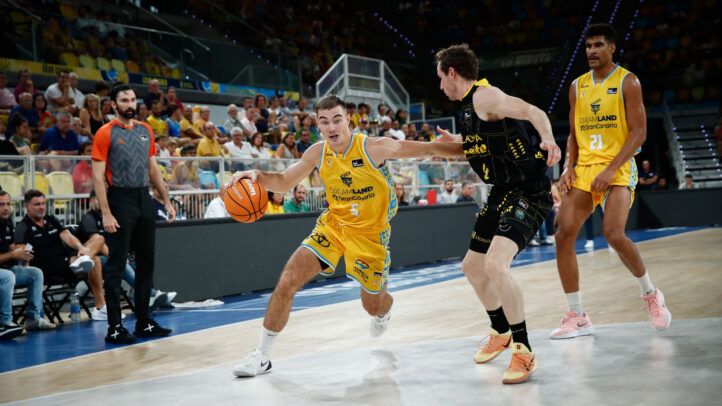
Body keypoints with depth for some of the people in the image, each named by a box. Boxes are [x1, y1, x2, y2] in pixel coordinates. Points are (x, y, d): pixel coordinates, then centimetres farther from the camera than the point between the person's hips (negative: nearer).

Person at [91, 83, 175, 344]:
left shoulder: (145, 130, 12)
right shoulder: (105, 133, -5)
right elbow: (98, 176, -9)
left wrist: (166, 200, 13)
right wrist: (106, 214, -17)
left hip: (144, 200, 6)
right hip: (120, 199, -6)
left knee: (146, 263, 10)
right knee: (116, 266, -4)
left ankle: (143, 322, 20)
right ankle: (114, 328, 1)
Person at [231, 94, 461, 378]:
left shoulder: (374, 148, -21)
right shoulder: (318, 153, -9)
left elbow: (428, 149, -14)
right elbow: (283, 182, -1)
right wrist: (258, 176, -22)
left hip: (370, 234, -2)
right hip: (333, 224, 3)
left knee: (373, 305, 10)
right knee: (287, 282, -15)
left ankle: (383, 312, 54)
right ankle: (262, 356, -1)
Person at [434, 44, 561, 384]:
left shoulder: (485, 96, -14)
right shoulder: (469, 105, 15)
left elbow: (533, 112, -30)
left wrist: (548, 140, -49)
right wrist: (455, 141, 37)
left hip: (528, 192, -11)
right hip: (503, 193, 11)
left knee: (495, 264, -28)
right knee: (472, 266, 19)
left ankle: (523, 351, -16)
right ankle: (501, 332, 41)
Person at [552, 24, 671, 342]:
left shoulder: (627, 82, -1)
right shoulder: (577, 86, 14)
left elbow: (639, 132, -8)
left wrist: (611, 170, -18)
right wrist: (568, 167, 1)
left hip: (618, 168, -5)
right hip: (584, 169, 5)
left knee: (614, 235, -24)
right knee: (563, 236, -9)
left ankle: (651, 294, 4)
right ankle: (577, 317, 1)